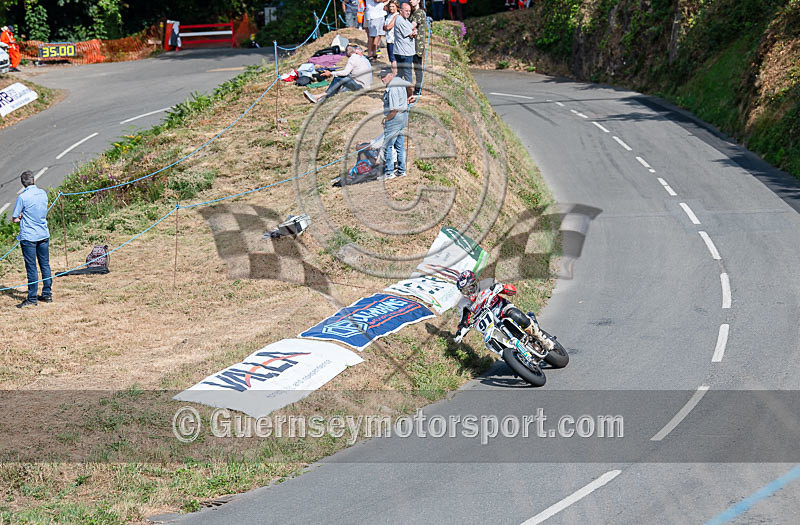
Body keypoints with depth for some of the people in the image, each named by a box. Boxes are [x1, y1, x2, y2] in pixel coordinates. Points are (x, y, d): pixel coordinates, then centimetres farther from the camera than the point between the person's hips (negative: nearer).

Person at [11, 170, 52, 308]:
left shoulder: (22, 197, -14)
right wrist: (26, 217, 4)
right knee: (45, 265, 12)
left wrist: (21, 218, 9)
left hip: (29, 237, -6)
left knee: (31, 268, -1)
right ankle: (47, 294, 19)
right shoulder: (43, 193, 3)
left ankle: (32, 299, 3)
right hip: (44, 235, 6)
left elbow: (15, 219, -9)